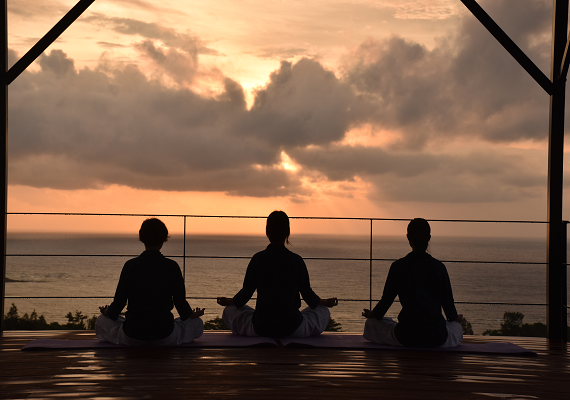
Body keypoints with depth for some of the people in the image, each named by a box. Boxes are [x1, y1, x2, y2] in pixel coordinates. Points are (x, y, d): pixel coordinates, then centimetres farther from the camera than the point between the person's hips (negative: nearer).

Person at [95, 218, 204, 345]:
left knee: (102, 321, 29)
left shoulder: (130, 265, -3)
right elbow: (180, 301, 5)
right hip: (165, 337, 1)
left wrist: (108, 313, 27)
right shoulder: (172, 267, -4)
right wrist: (193, 315, 27)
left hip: (131, 337, 0)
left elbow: (119, 301, 3)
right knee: (197, 324, 28)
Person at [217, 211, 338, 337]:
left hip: (261, 328, 0)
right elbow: (307, 294, 5)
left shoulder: (258, 259, -5)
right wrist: (325, 302, 27)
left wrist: (228, 301, 25)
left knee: (229, 310, 27)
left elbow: (246, 292, 3)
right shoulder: (296, 260, -4)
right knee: (323, 311, 28)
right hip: (293, 329, 0)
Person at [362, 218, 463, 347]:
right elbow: (447, 300, 10)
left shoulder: (398, 266, -3)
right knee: (457, 327, 36)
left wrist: (373, 314, 29)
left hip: (406, 337, -2)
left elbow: (387, 298, 7)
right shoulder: (438, 267, 0)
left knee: (371, 324, 23)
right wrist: (454, 318, 33)